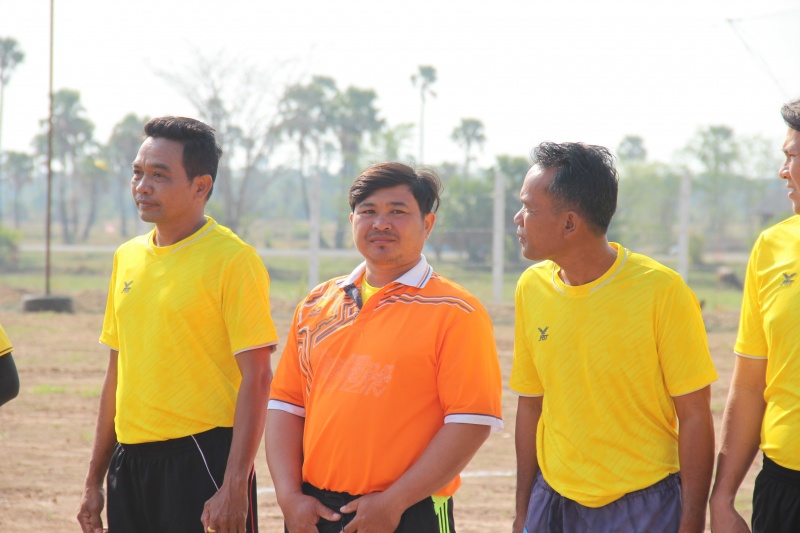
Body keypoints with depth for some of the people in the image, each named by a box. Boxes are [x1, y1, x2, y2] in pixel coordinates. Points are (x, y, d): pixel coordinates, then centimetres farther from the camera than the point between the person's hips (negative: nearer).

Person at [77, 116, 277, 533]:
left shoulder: (233, 260, -8)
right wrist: (95, 478, 16)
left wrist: (234, 487, -18)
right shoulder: (128, 257, 12)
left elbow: (257, 378, -12)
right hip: (131, 461, 6)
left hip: (203, 457, -6)